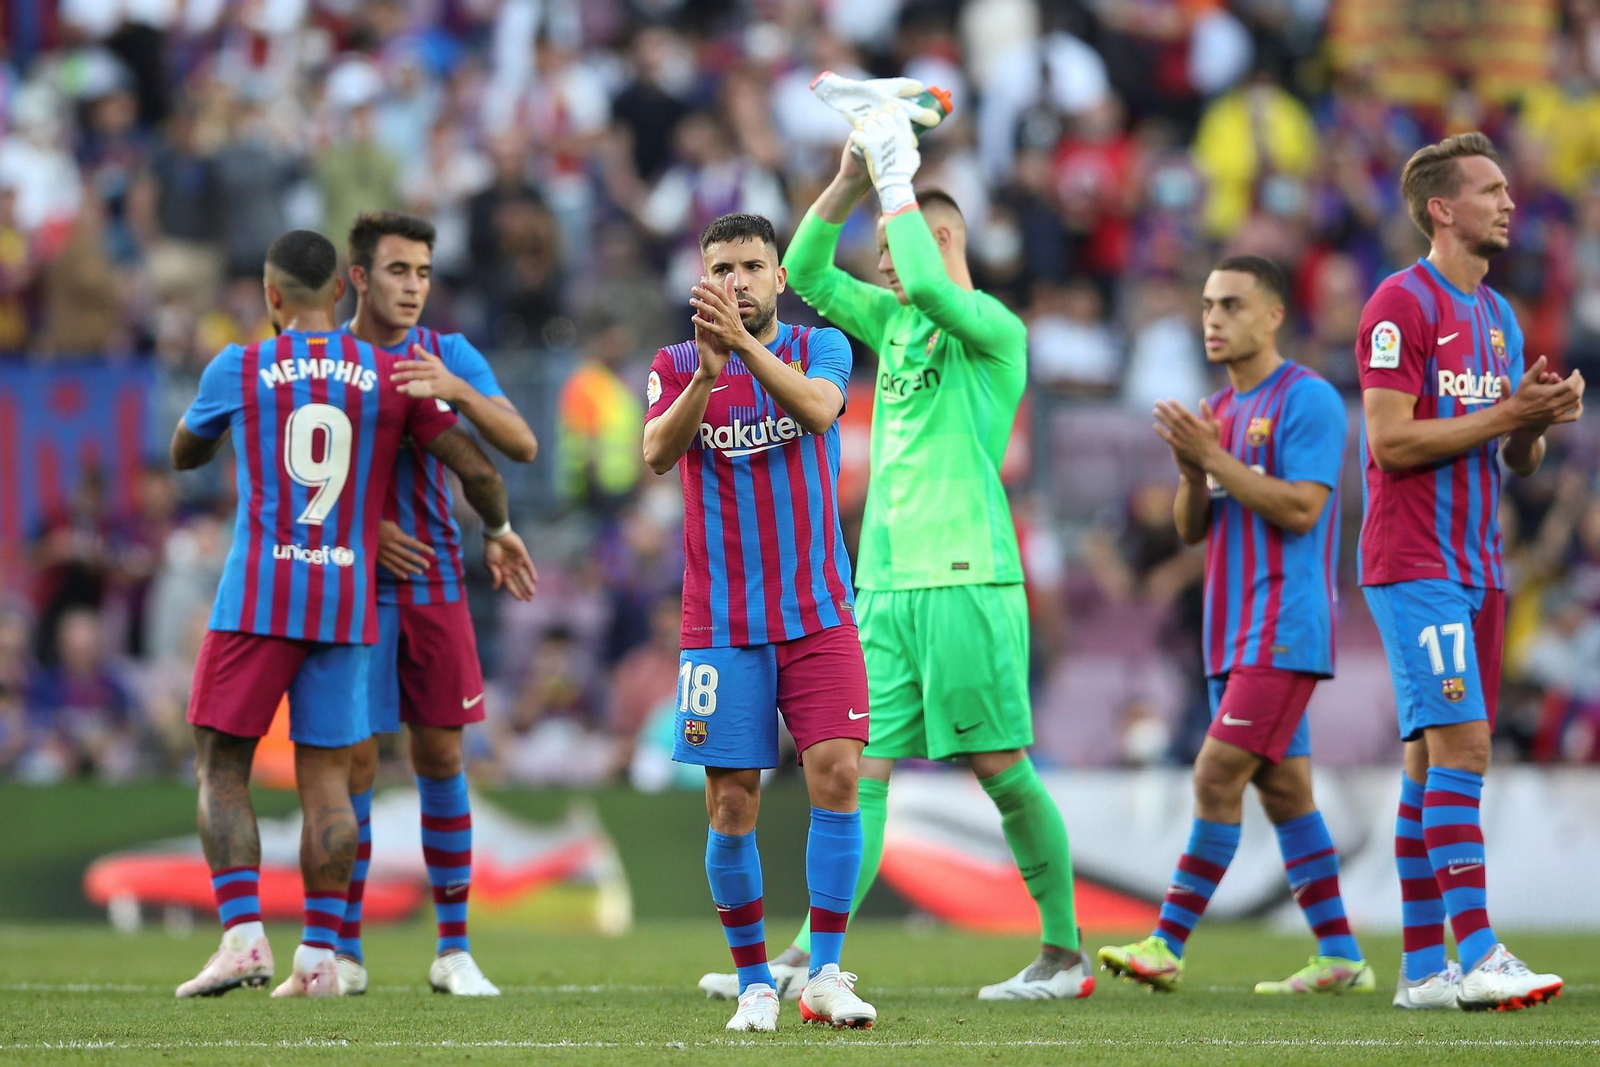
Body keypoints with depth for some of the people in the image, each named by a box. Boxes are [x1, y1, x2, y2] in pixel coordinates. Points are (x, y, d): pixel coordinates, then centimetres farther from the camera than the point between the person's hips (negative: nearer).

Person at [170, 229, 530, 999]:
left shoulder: (240, 370, 1)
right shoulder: (391, 377, 4)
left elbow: (185, 455, 20)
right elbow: (476, 470, 5)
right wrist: (500, 531, 27)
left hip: (257, 595, -2)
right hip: (347, 597, 2)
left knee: (221, 766, 5)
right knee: (326, 776, 8)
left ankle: (243, 936, -9)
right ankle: (319, 956, 4)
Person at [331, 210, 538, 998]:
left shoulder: (450, 356, 4)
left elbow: (522, 445, -6)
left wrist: (457, 391, -23)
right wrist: (364, 528, -14)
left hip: (436, 582, 2)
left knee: (441, 756, 3)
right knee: (354, 762, -4)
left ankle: (454, 950, 9)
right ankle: (344, 953, 5)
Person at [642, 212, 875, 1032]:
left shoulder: (821, 347, 3)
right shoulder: (677, 366, 4)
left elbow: (817, 408, -20)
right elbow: (657, 452, -15)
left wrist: (743, 343, -36)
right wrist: (707, 374, -32)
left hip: (818, 615, 0)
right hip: (721, 622, 0)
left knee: (836, 776, -12)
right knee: (732, 804, -1)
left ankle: (825, 975, -6)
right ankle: (753, 981, 10)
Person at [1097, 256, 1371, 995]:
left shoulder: (1307, 400, -8)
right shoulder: (1218, 411, 17)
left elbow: (1300, 509, -18)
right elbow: (1191, 529, 15)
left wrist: (1214, 458, -18)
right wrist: (1192, 471, -5)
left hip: (1283, 630, -9)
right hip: (1233, 632, 9)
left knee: (1217, 776, -13)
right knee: (1284, 790, 7)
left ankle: (1167, 945, -12)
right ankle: (1340, 957, 9)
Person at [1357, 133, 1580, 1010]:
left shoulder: (1497, 317, 17)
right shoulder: (1402, 305, -9)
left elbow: (1518, 459, 20)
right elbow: (1390, 441, -16)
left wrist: (1539, 420, -2)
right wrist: (1506, 414, -16)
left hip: (1477, 567, 8)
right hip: (1415, 566, -8)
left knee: (1435, 759, 6)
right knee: (1460, 745, -15)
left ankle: (1422, 967, 6)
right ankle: (1476, 954, -19)